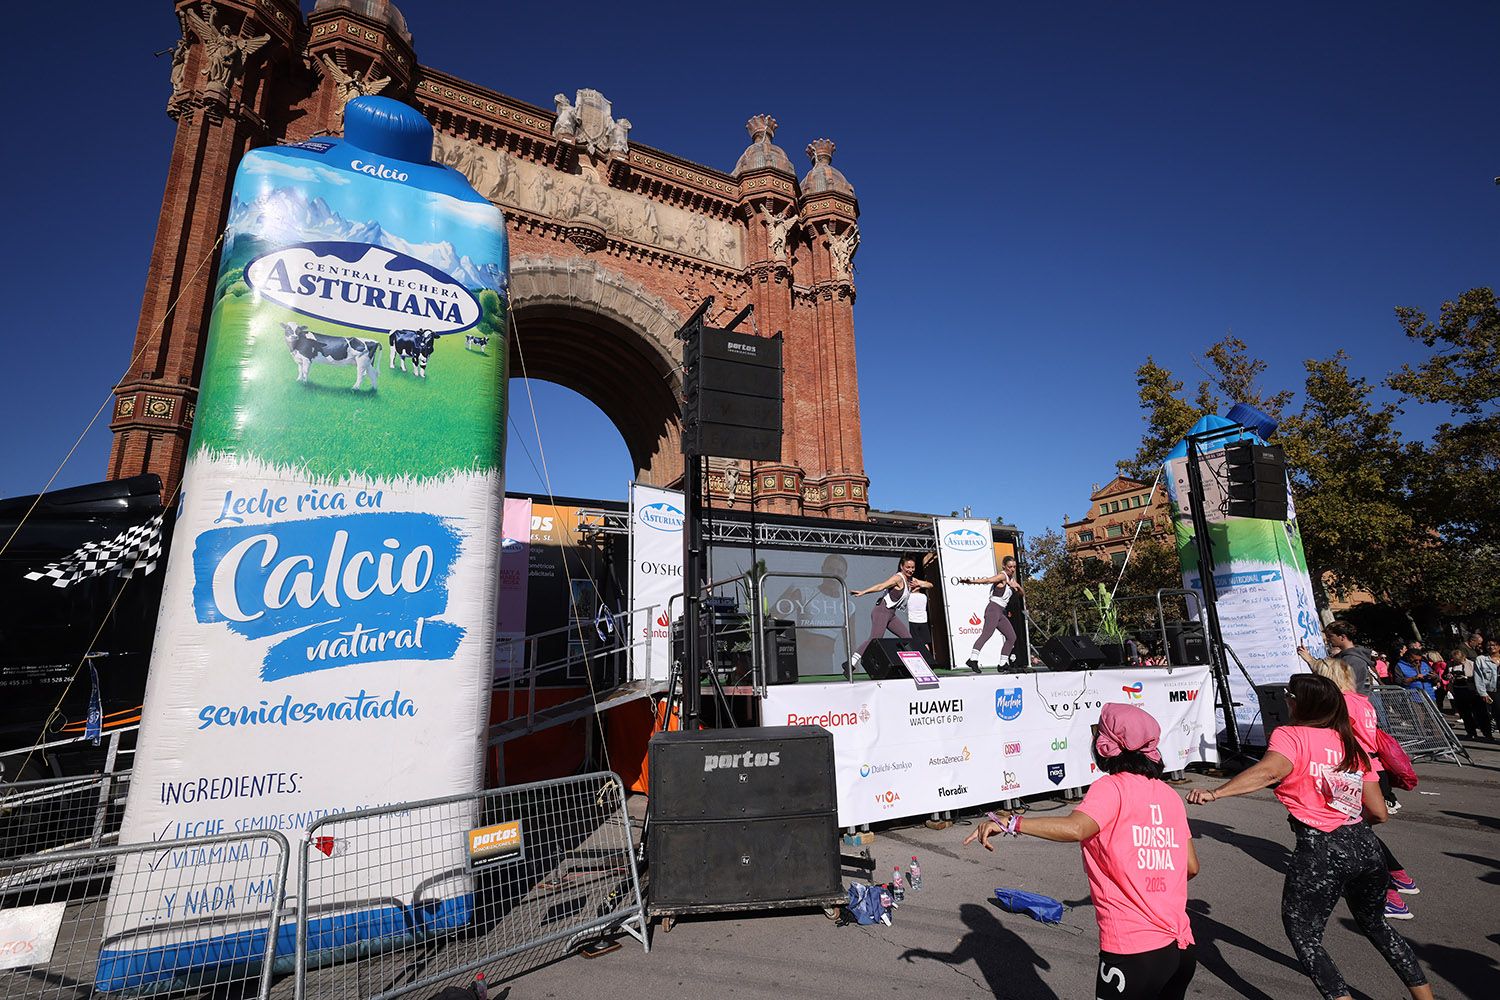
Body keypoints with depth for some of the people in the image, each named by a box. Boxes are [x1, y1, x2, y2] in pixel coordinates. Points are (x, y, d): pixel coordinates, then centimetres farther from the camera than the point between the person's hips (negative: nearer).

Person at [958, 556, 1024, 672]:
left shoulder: (1012, 579, 21)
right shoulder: (1002, 576, -5)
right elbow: (987, 580, -20)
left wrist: (1017, 586, 2)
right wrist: (970, 581, -36)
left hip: (1001, 612, 9)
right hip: (993, 609, -9)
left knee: (1012, 637, 11)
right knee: (986, 634, -24)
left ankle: (1002, 664, 17)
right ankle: (972, 659, -36)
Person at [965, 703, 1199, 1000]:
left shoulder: (1111, 788, -14)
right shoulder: (1170, 795, 7)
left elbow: (1076, 828, -32)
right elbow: (1191, 867, 13)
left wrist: (1009, 821, -33)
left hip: (1133, 953, -7)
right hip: (1182, 946, 7)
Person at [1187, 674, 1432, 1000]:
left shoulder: (1290, 735, -6)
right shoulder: (1352, 743, 13)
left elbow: (1268, 771, -28)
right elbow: (1378, 813, 14)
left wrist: (1215, 792, -35)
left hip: (1320, 850, -7)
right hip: (1364, 845, 7)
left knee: (1303, 934, 11)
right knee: (1374, 923, 32)